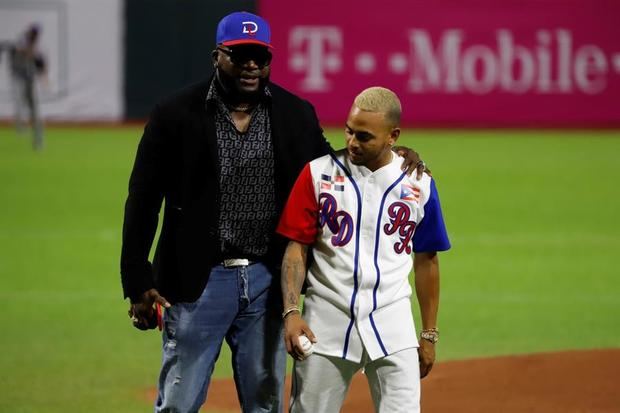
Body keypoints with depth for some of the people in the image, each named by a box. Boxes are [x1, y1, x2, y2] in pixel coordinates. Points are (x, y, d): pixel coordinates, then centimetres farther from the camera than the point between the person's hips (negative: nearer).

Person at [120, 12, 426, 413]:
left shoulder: (297, 115, 5)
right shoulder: (176, 115, -5)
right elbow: (143, 201, -3)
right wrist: (137, 281, -7)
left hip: (268, 282, 3)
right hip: (198, 280, -3)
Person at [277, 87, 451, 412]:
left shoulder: (418, 185, 3)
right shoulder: (318, 174, -1)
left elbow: (426, 261, 11)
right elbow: (297, 247, 0)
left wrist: (429, 334, 11)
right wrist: (291, 311, -13)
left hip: (392, 322, 0)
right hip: (326, 320, 0)